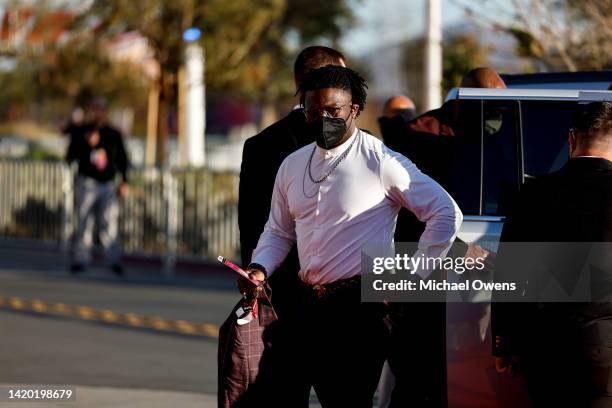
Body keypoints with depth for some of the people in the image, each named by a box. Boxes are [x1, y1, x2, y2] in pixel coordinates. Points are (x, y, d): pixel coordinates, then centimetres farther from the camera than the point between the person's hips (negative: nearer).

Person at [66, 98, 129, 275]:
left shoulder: (114, 135, 10)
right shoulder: (82, 132, 4)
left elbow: (122, 160, 16)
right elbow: (70, 156, -1)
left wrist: (124, 182, 8)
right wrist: (88, 144, -14)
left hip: (108, 185, 1)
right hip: (87, 182, -1)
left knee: (109, 221, -10)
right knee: (84, 222, -3)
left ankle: (114, 261, -12)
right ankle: (80, 260, 1)